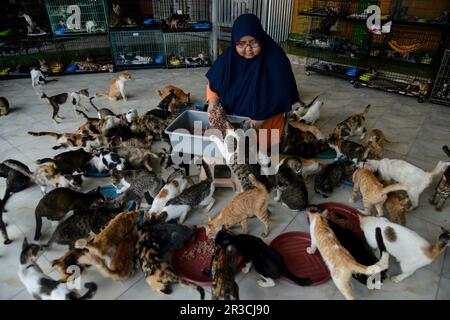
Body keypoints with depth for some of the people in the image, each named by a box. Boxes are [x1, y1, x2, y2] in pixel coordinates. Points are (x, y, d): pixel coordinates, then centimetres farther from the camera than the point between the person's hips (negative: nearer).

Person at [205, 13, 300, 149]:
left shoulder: (275, 57, -21)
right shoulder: (229, 57, -12)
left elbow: (281, 93, -20)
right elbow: (213, 82, -2)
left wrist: (262, 116, -21)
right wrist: (212, 105, -19)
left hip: (266, 119, -2)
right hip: (232, 115, 3)